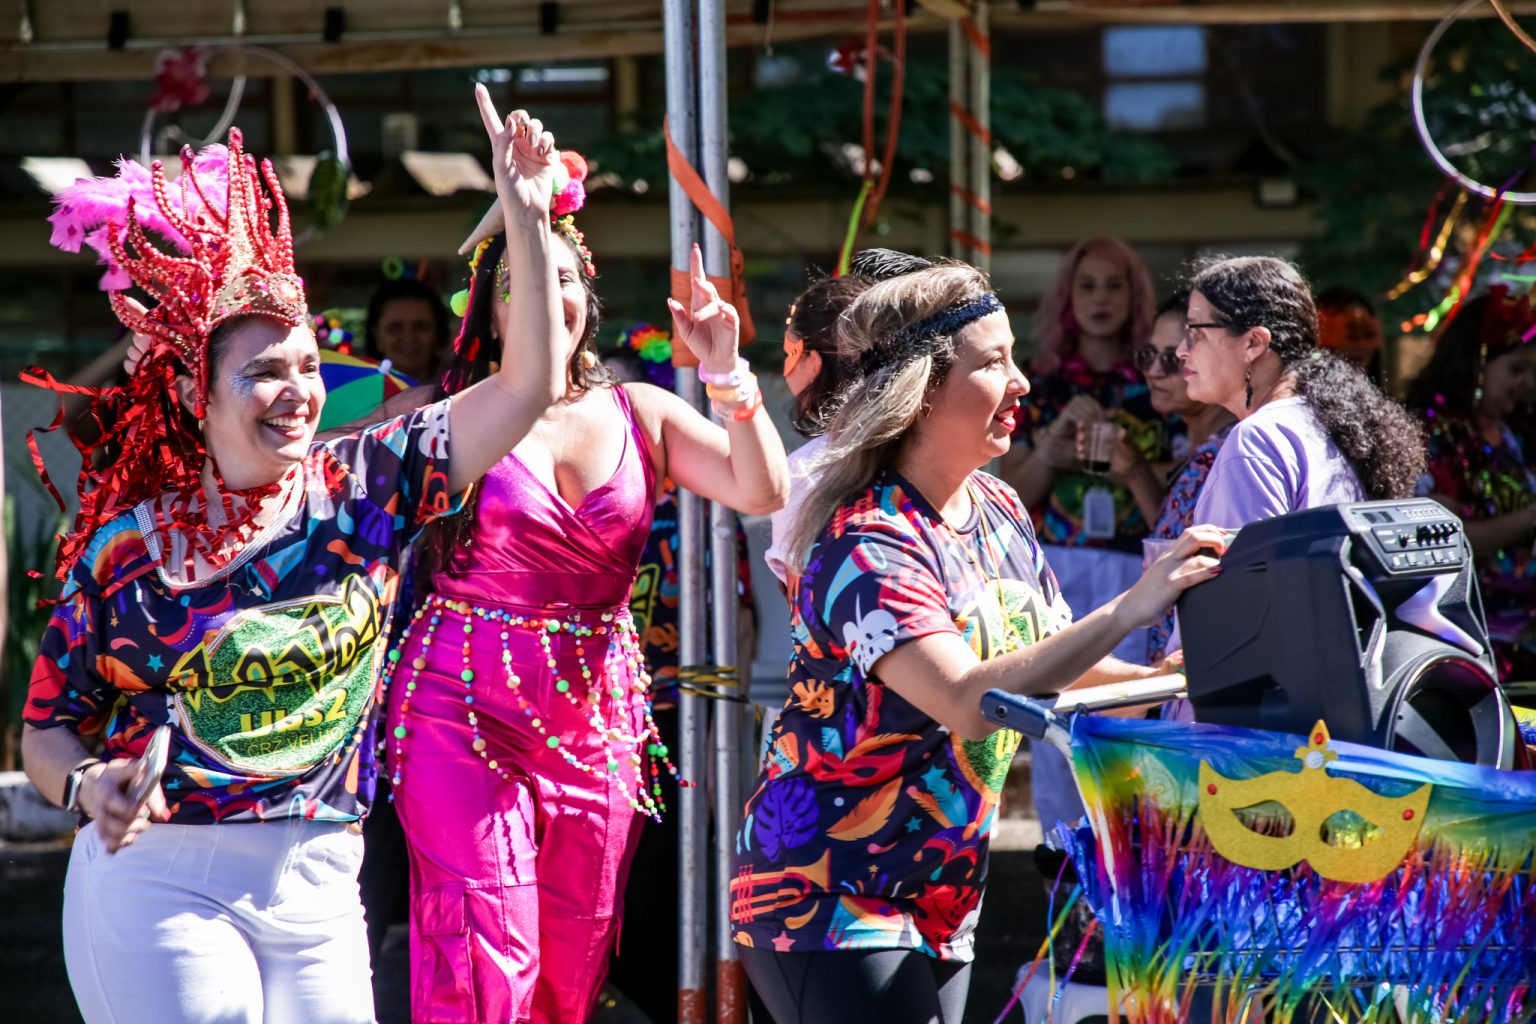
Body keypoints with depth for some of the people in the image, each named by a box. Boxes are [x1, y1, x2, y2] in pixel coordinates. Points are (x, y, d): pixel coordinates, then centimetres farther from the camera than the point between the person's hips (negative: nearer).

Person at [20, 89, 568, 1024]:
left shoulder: (360, 487, 3)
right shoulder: (125, 543, -2)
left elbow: (527, 387, -1)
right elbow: (48, 728, 3)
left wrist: (526, 215, -8)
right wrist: (89, 787, -19)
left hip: (318, 890, 3)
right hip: (160, 883, -3)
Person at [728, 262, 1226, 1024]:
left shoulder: (1000, 515, 6)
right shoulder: (866, 545, -20)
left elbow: (1055, 666, 15)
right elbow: (967, 701, -32)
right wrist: (1129, 610, -34)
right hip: (826, 897, -8)